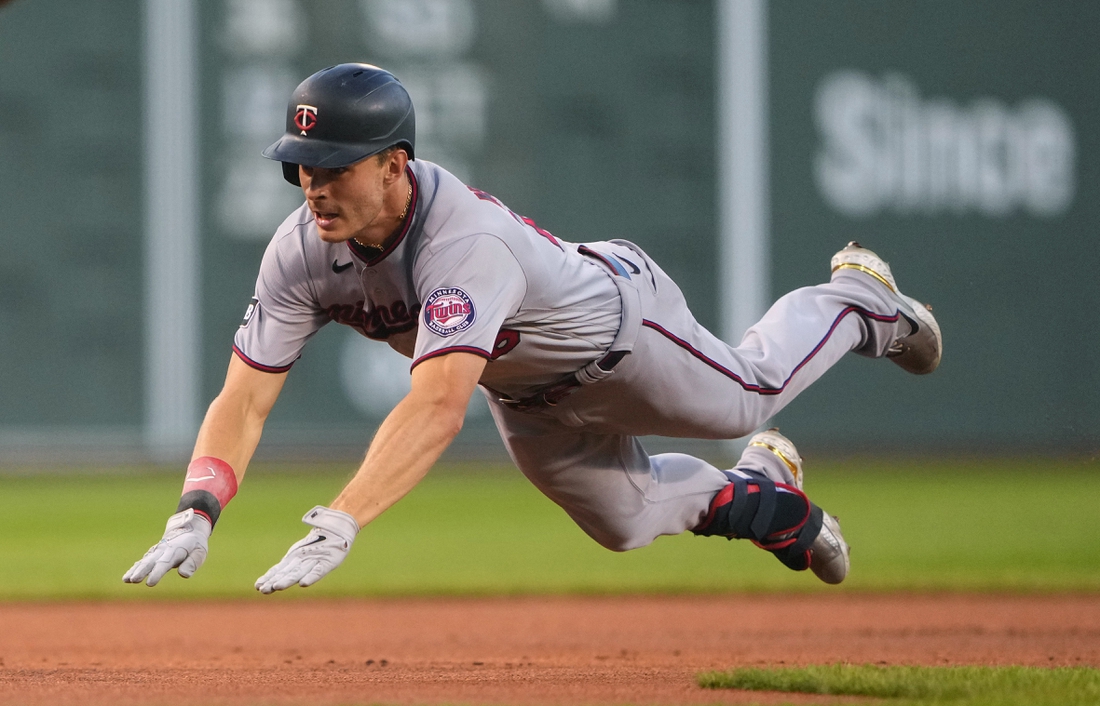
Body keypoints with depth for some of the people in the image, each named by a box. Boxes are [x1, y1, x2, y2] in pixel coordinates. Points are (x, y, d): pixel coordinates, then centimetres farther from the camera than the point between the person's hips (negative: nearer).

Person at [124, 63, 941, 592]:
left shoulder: (468, 240, -49)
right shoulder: (301, 253, -31)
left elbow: (438, 407, -61)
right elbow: (243, 398, -31)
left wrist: (337, 525, -71)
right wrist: (195, 513, -50)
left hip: (615, 319, -5)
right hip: (524, 394, 5)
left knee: (746, 394, 20)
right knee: (624, 521, 22)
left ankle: (857, 300, 50)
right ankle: (757, 493, 52)